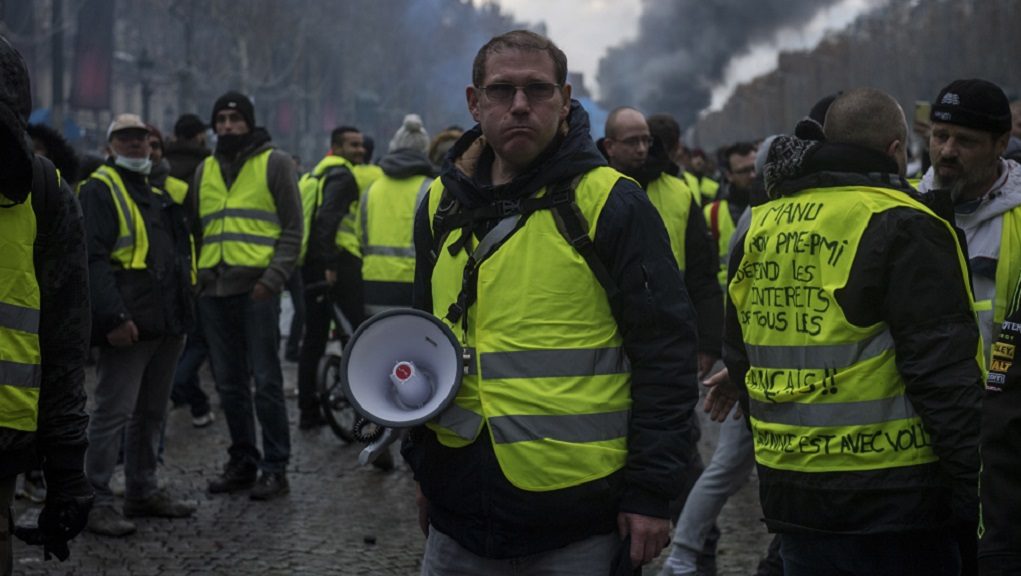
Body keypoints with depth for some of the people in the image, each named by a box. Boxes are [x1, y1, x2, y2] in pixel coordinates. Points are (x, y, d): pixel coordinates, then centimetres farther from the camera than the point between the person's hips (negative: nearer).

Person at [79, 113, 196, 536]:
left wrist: (184, 311, 20)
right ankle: (96, 501, -4)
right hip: (129, 324, -8)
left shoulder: (158, 191, 21)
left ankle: (143, 490, 25)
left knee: (152, 411, 15)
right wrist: (113, 316, -23)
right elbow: (94, 258, -15)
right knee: (114, 412, -9)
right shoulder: (100, 190, -6)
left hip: (167, 322, 8)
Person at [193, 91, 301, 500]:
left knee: (265, 381, -4)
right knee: (229, 385, 9)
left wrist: (274, 276, -13)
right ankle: (242, 463, 18)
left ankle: (275, 468, 1)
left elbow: (292, 229, -1)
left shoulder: (275, 163, 3)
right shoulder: (205, 170, 18)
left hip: (256, 288, -5)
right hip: (214, 290, 5)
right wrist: (195, 276, 9)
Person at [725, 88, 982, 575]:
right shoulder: (901, 229, -11)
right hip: (890, 496, -6)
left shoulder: (760, 229, 10)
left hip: (788, 493, 7)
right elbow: (942, 370, -17)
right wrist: (972, 487, -13)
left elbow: (738, 356, 19)